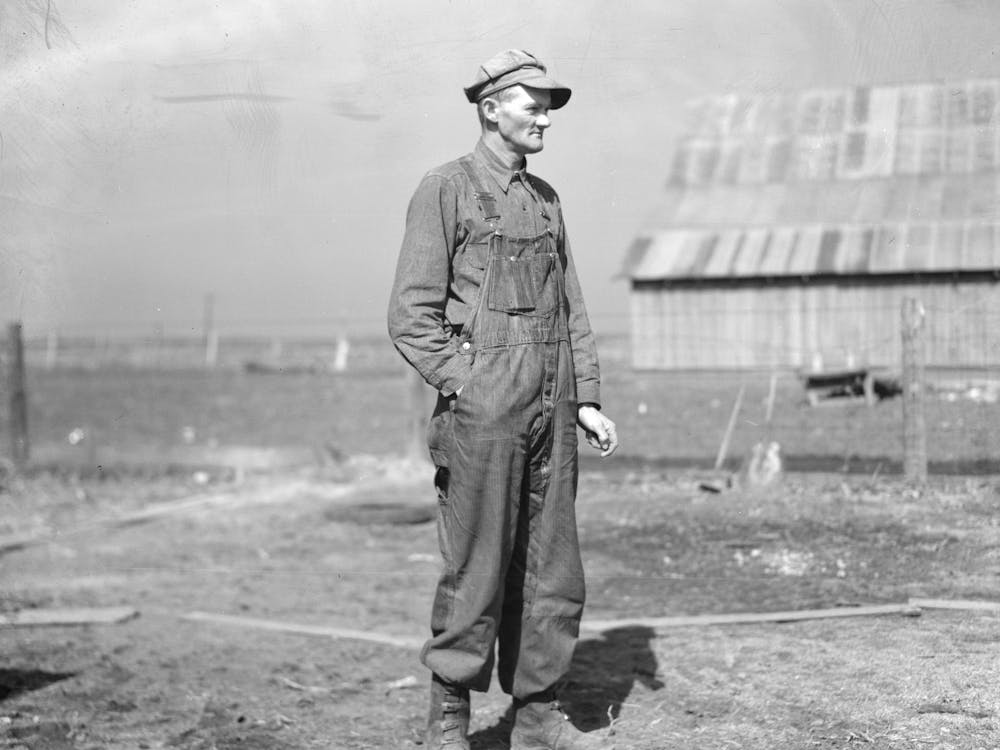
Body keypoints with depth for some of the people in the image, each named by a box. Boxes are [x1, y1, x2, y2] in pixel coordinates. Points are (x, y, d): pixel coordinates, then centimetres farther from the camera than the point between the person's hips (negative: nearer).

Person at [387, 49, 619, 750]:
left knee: (553, 572, 8)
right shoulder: (445, 190, -3)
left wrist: (587, 401, 11)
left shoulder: (546, 199, 16)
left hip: (551, 410, 7)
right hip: (482, 409, -6)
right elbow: (411, 316, -7)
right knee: (477, 573, -3)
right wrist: (466, 390, -13)